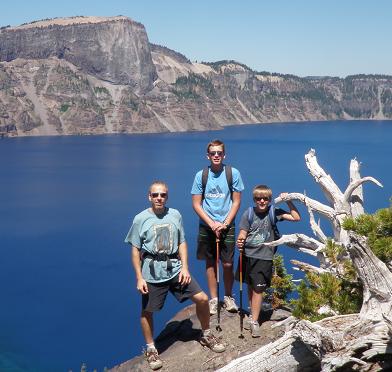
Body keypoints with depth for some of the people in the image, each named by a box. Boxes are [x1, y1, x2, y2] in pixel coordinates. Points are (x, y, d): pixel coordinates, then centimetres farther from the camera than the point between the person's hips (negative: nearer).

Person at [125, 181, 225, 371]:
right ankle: (151, 349, 29)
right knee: (147, 312, 6)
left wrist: (185, 267, -1)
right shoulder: (140, 219, -7)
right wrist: (139, 278, -8)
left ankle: (206, 335, 25)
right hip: (152, 273, -3)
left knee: (202, 298, 0)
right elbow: (135, 250, -4)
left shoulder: (175, 215, 2)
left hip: (175, 269, 3)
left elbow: (182, 243, 9)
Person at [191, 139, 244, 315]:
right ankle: (213, 299, 20)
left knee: (228, 264, 2)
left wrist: (225, 223, -10)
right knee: (210, 264, 8)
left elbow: (236, 202, -1)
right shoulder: (201, 175, -2)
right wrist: (212, 224, -10)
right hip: (206, 227, 1)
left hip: (227, 226, -1)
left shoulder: (233, 173, -3)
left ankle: (228, 297, 23)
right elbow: (196, 204, 0)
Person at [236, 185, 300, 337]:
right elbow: (243, 233, -6)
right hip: (248, 255, 2)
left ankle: (254, 321, 6)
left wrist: (289, 201, -14)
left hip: (264, 257, -2)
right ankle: (253, 314, 32)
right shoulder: (248, 213, -4)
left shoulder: (274, 213, -5)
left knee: (258, 289, -2)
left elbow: (296, 217, -5)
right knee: (250, 286, 14)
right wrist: (240, 241, -27)